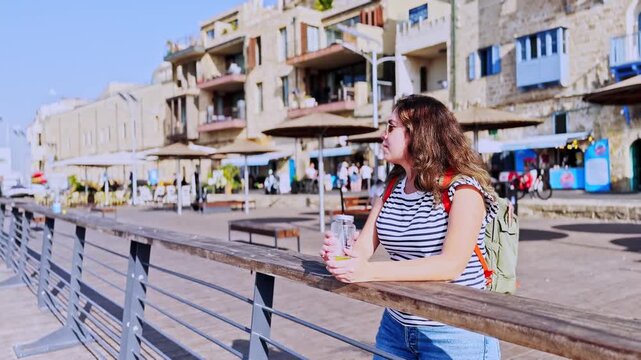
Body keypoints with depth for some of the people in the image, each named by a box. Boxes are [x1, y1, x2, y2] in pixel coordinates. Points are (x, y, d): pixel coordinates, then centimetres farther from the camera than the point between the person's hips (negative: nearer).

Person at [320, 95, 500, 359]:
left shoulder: (462, 189, -16)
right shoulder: (392, 186, 4)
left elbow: (452, 265, -28)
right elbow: (364, 246, -2)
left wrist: (369, 272, -36)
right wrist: (340, 254, -25)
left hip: (454, 333, -6)